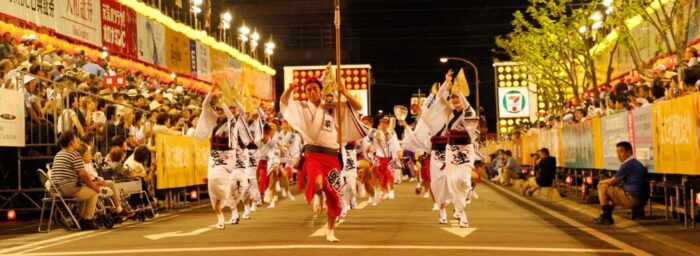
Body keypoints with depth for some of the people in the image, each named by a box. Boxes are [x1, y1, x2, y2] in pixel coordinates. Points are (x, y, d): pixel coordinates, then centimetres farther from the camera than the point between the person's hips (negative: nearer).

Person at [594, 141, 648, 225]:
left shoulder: (628, 165, -14)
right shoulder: (637, 163, 16)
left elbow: (612, 181, -8)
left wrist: (601, 182, 11)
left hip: (631, 199, -10)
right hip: (640, 199, 10)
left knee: (602, 187, -4)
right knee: (612, 189, 30)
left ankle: (605, 216, 4)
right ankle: (608, 217, 28)